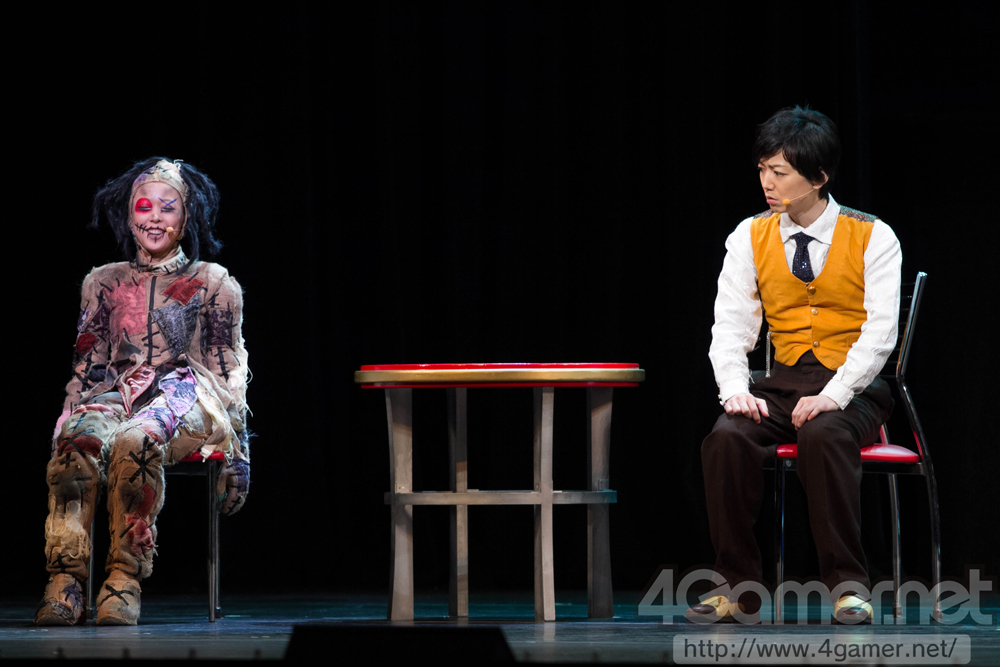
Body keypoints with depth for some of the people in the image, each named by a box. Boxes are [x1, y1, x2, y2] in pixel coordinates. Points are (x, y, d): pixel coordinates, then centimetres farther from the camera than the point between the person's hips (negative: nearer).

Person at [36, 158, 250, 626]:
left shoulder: (213, 283, 12)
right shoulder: (103, 283, 20)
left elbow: (230, 372, 9)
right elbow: (86, 367, 19)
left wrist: (238, 452, 1)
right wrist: (64, 423, 1)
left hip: (186, 396, -2)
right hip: (116, 392, 3)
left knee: (136, 440, -39)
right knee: (79, 441, -35)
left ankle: (125, 578, -42)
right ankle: (65, 578, -44)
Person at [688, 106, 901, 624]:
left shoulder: (872, 237, -4)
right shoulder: (750, 237, 6)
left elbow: (880, 330, -12)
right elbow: (731, 324, 1)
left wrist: (834, 394, -26)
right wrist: (736, 388, -18)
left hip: (853, 387, -3)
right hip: (783, 382, 3)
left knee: (822, 433, -36)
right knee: (727, 437, -27)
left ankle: (848, 585, -27)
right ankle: (738, 589, -16)